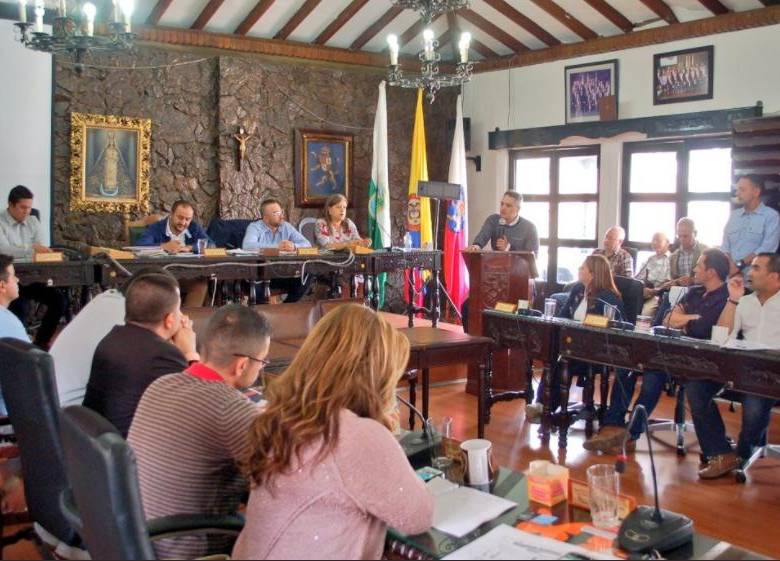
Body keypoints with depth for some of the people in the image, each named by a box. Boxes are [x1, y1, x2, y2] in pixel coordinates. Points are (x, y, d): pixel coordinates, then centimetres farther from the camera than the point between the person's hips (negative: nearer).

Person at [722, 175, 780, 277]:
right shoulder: (733, 215, 16)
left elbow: (767, 249, -10)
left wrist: (739, 265, -14)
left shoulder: (771, 216, 1)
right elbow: (725, 246, 10)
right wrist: (731, 266, -8)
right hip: (732, 275, 4)